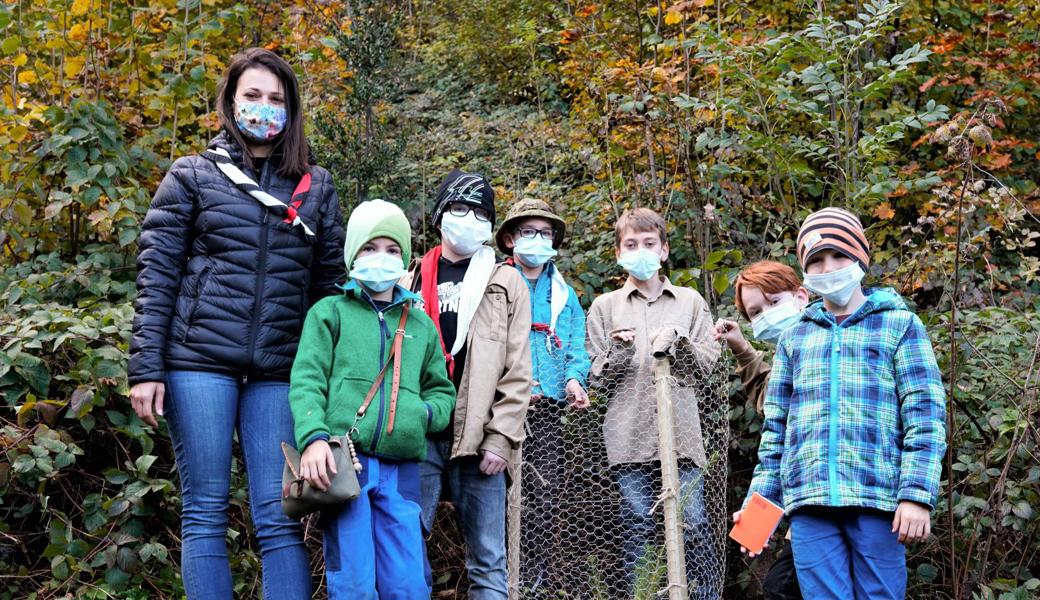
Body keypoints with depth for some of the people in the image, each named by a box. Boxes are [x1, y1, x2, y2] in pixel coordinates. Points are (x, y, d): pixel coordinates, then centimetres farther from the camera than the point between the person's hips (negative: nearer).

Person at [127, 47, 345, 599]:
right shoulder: (193, 176, 7)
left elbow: (331, 283, 13)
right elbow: (156, 275, 2)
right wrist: (145, 368, -6)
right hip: (200, 361, -1)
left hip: (277, 370, 2)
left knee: (280, 516, -2)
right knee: (205, 512, 0)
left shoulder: (317, 188, 14)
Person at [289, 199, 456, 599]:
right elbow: (306, 381, 0)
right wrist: (314, 437, -18)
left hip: (400, 471, 3)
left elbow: (442, 391, 25)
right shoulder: (330, 312, 10)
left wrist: (426, 413, 1)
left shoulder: (421, 325, 22)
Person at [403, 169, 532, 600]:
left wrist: (501, 438, -6)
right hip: (419, 436, 1)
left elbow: (517, 373, 5)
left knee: (488, 563, 1)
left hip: (479, 440, -1)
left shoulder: (506, 283, 12)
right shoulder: (412, 283, 16)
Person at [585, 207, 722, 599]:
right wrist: (618, 351, -11)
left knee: (694, 526, -2)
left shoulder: (690, 302, 14)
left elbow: (707, 364, 9)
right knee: (637, 530, 2)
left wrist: (677, 339, -9)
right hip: (629, 440, 0)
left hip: (682, 436, 0)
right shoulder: (605, 307, 12)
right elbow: (598, 380, 9)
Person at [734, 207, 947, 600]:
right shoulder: (794, 338, 18)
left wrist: (917, 494, -11)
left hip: (877, 498, -3)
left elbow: (924, 416, -1)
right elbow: (776, 428, 18)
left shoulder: (900, 325, 8)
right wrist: (760, 500, 10)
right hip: (808, 502, 3)